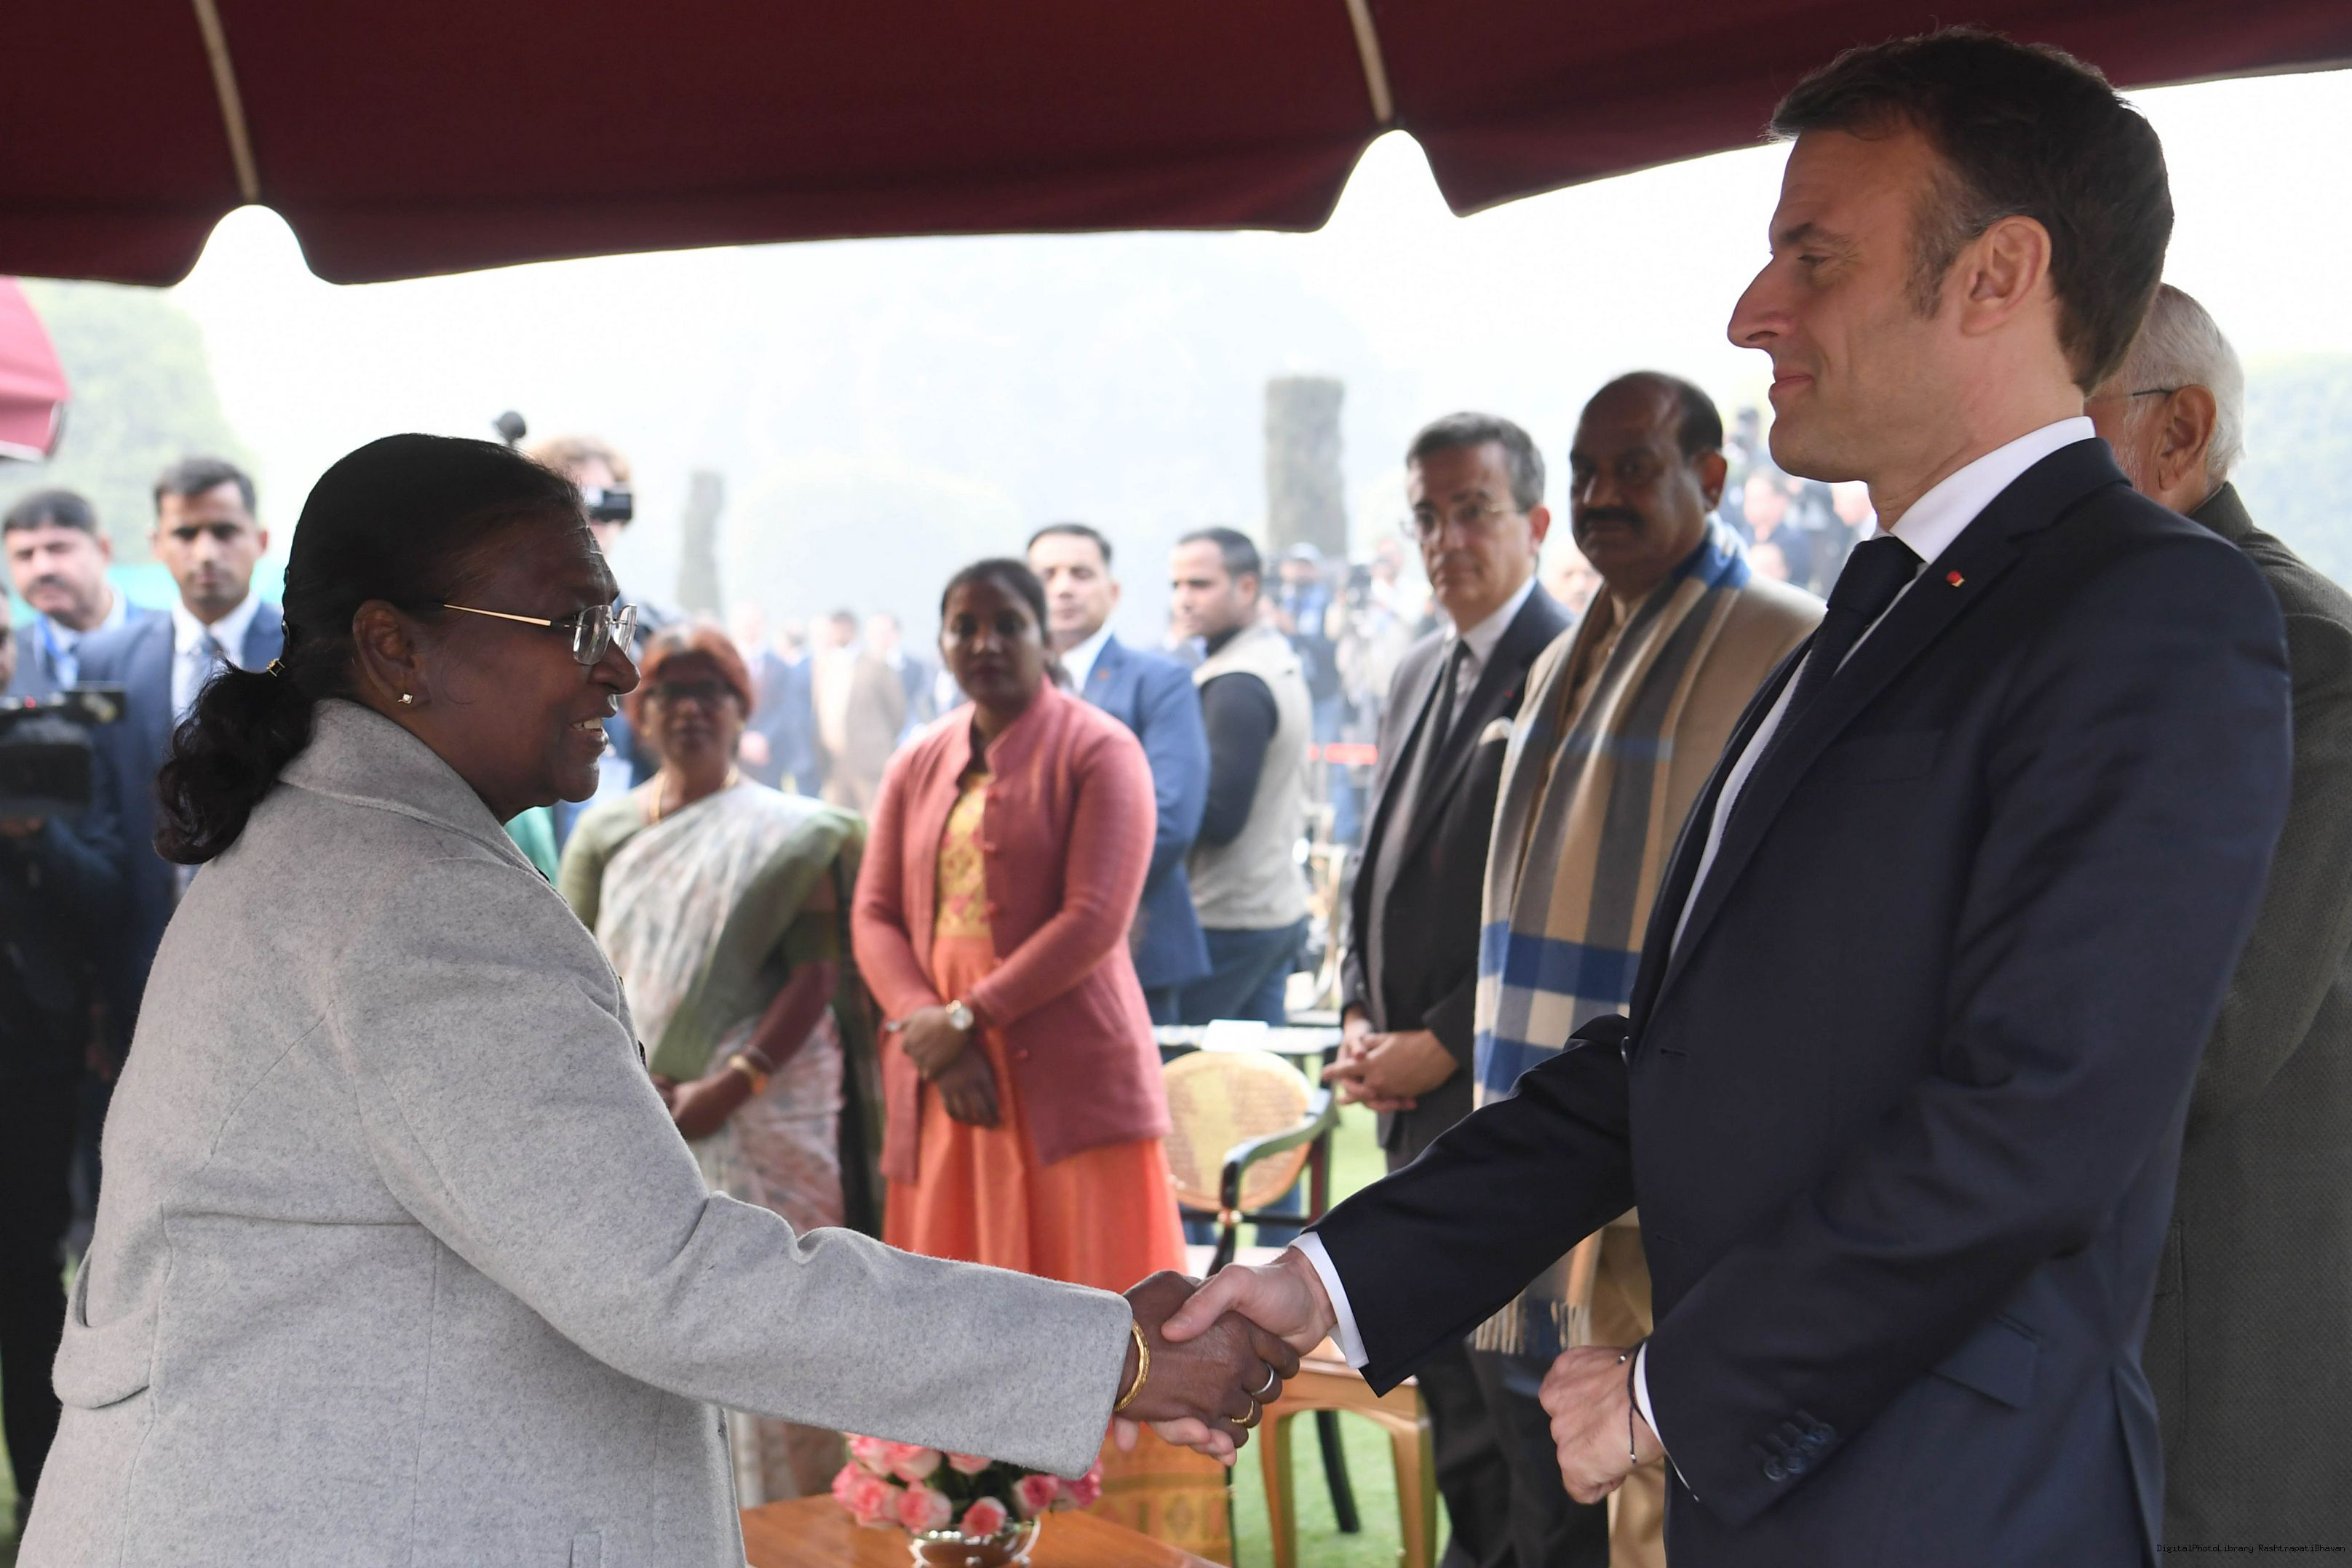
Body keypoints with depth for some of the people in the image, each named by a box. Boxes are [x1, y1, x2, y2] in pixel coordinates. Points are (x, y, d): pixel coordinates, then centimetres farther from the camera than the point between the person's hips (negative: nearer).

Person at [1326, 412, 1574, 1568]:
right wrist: (1360, 1020, 7)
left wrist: (1441, 1044, -15)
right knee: (1445, 1374, 16)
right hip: (1414, 1094, 8)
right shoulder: (1417, 676, 16)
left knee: (1501, 1396, -3)